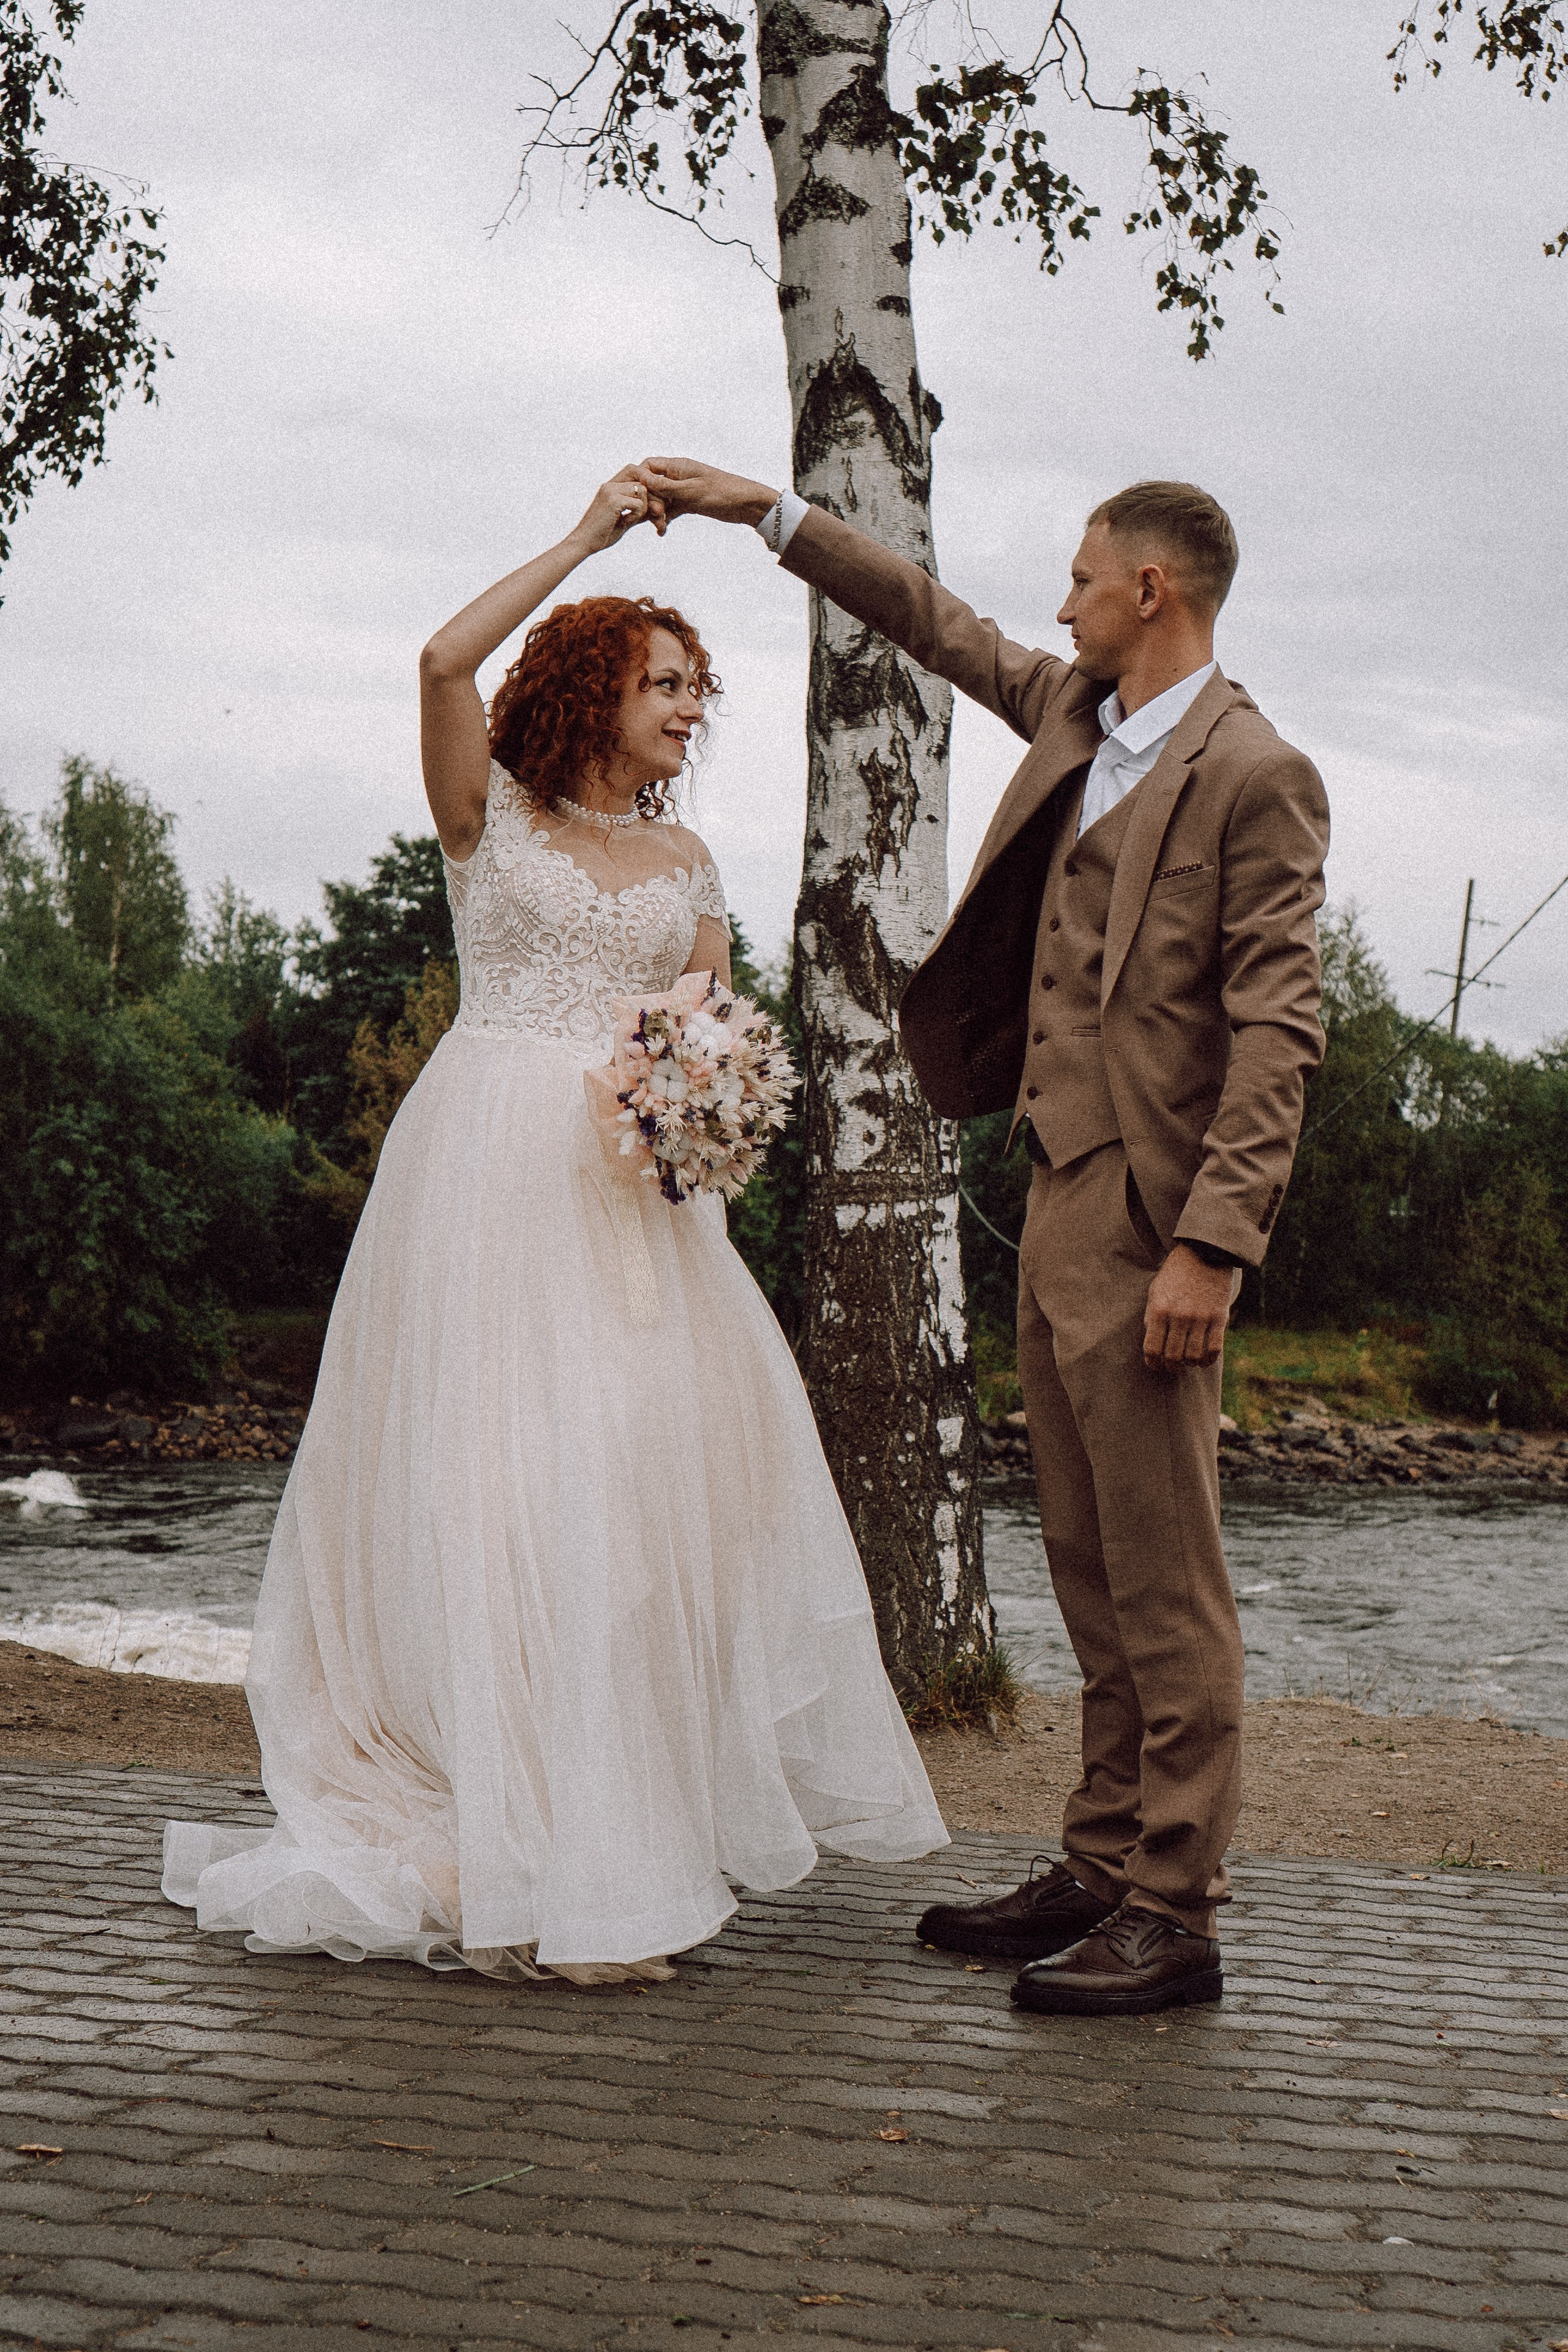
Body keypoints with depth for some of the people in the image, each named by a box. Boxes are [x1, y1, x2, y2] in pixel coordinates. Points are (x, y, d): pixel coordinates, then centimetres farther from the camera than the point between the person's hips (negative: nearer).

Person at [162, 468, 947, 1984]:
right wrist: (584, 538, -6)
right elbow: (444, 662, -13)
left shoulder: (685, 860, 18)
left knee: (670, 1448, -1)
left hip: (635, 1175, 5)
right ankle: (527, 1865, -6)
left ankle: (648, 1807, 10)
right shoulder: (490, 811, 5)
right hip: (499, 1161, -5)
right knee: (504, 1472, -8)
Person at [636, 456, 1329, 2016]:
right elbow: (933, 622, 28)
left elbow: (1277, 1029, -15)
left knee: (1165, 1581, -4)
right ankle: (1100, 1873, 22)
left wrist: (1213, 1243, -21)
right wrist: (762, 511, 28)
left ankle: (1175, 1916, 4)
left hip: (1144, 1217, -9)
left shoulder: (1254, 775, -10)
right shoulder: (1077, 714, 14)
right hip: (1056, 1197, 9)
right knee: (1092, 1576, 13)